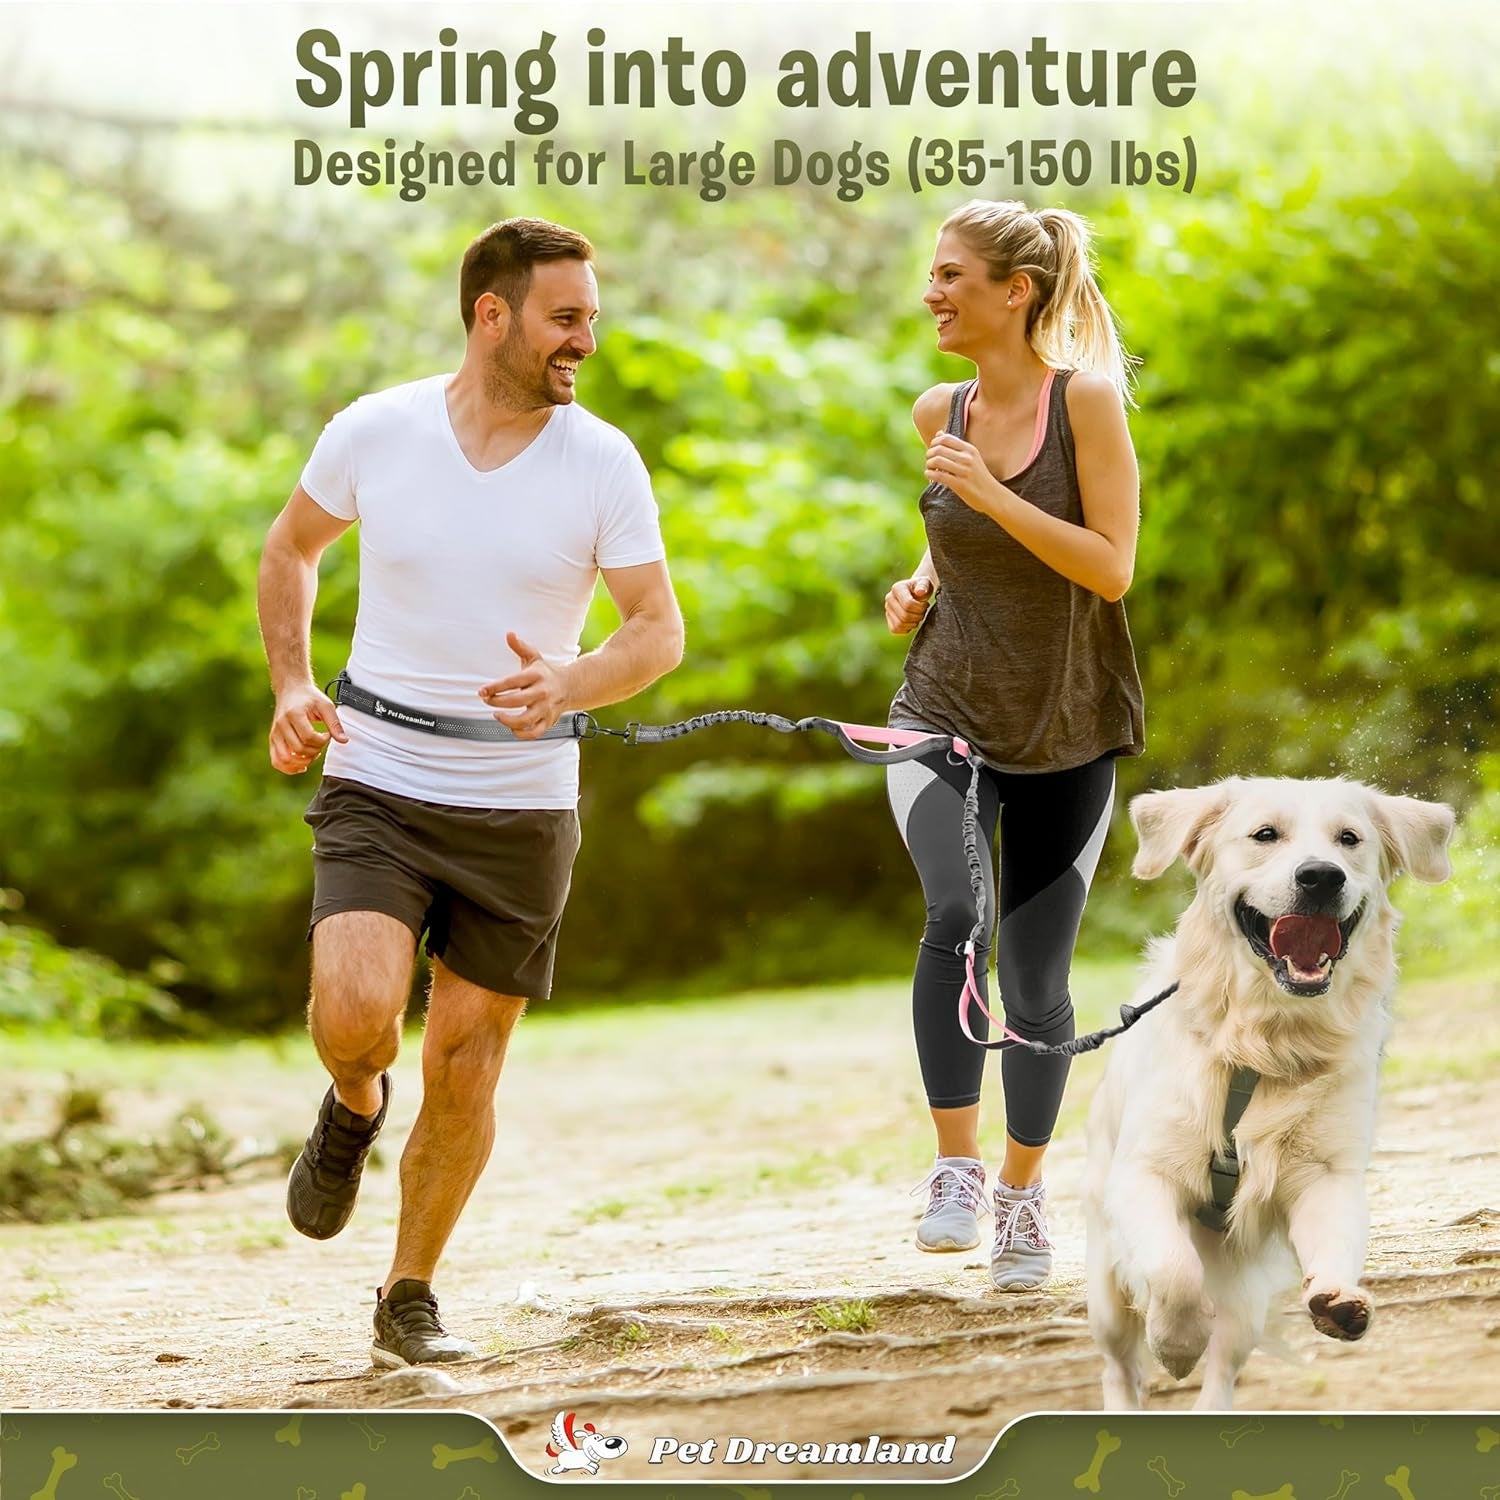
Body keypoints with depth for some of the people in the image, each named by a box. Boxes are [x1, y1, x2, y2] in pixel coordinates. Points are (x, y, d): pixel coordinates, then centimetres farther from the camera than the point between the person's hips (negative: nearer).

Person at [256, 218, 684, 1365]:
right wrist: (293, 687, -1)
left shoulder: (602, 463, -5)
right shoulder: (375, 432, -5)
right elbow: (292, 550, 14)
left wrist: (566, 686, -25)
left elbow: (660, 631, -4)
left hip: (521, 809, 1)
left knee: (466, 1068, 5)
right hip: (377, 786, -1)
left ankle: (412, 1295, 25)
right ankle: (355, 1107, 15)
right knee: (355, 1014, -22)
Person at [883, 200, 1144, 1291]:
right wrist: (923, 581, 2)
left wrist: (991, 495, -24)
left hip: (1068, 729, -2)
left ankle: (1023, 1194, 27)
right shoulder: (941, 413, 3)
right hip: (948, 713, 2)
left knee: (1037, 978, 5)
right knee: (958, 918, -25)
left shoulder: (1087, 399, -11)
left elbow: (1112, 566, -17)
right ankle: (956, 1171, -16)